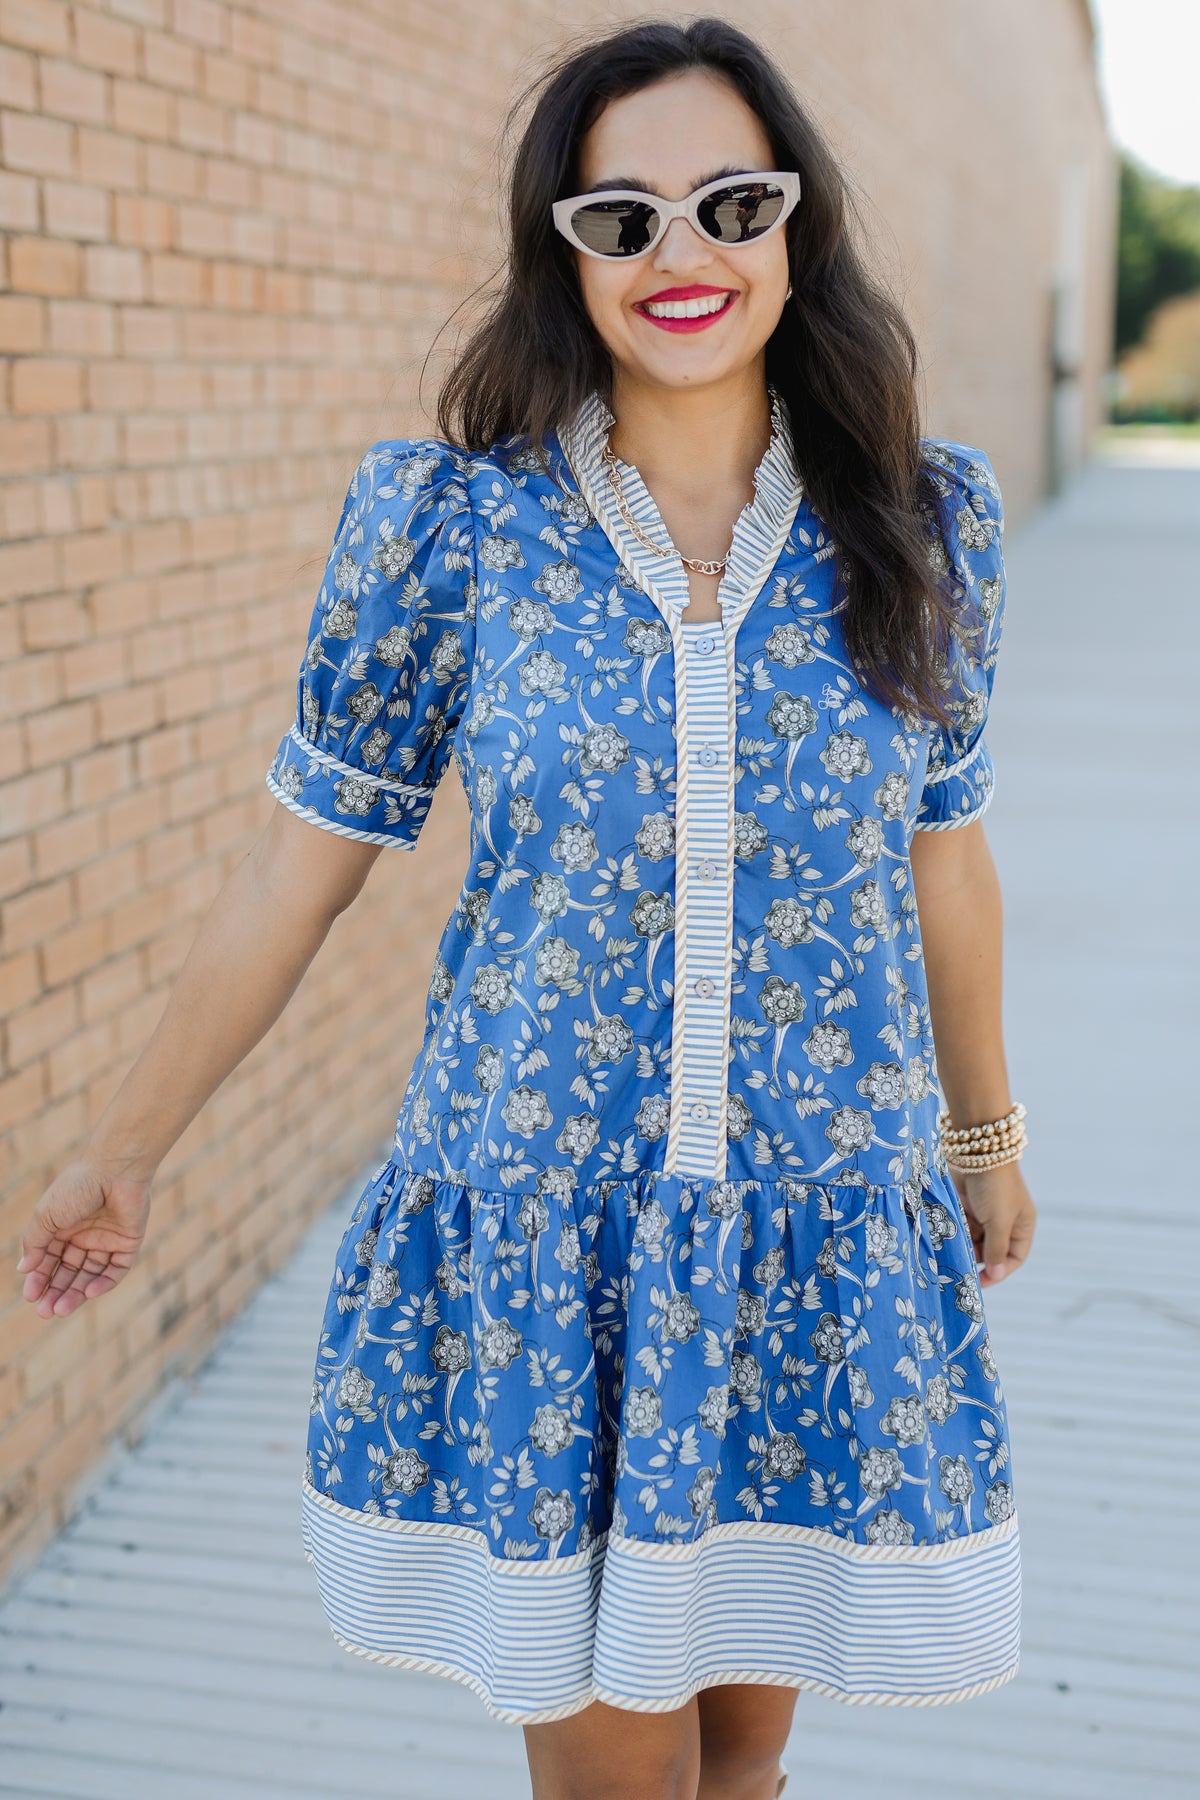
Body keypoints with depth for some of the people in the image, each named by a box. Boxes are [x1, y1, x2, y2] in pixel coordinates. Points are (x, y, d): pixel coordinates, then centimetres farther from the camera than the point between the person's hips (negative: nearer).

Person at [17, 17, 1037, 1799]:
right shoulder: (448, 520, -9)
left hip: (828, 1251, 2)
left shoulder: (928, 518, -3)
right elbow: (298, 869, -1)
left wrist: (984, 1131, 20)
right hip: (531, 1248, -1)